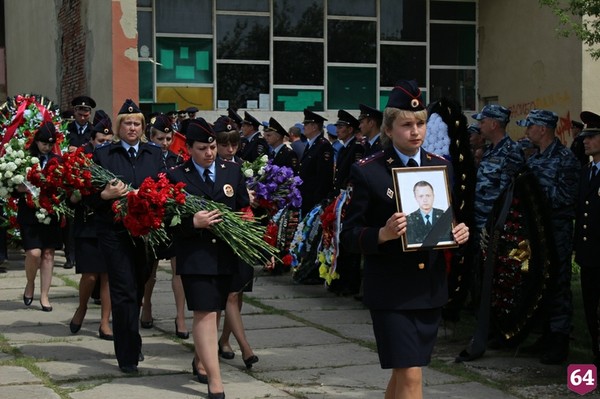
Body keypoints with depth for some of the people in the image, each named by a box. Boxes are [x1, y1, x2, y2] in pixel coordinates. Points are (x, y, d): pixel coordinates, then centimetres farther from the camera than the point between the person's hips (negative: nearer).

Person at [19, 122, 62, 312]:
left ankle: (44, 296, 13)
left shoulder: (57, 160, 7)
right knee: (34, 252, -14)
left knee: (48, 253, 5)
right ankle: (30, 284, 14)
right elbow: (18, 186, -5)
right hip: (29, 213, -3)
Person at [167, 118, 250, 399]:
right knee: (205, 313, -9)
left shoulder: (233, 171, 8)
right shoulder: (176, 176, -1)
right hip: (195, 255, -4)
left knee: (213, 311, 13)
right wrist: (193, 223, -20)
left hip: (226, 254, 4)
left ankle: (200, 360, 35)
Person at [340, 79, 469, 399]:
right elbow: (350, 234, -7)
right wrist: (383, 234, -26)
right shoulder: (367, 171, -7)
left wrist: (459, 233, -7)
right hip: (391, 291, -5)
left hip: (431, 287, 5)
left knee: (402, 373, 16)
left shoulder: (441, 167, 8)